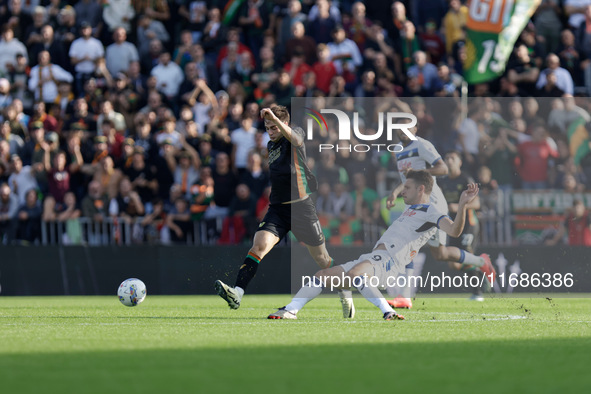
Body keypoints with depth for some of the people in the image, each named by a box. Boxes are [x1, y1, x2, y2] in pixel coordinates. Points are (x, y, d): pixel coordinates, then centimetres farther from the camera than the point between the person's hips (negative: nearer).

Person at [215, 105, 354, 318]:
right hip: (277, 208, 5)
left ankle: (345, 292, 31)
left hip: (300, 207, -5)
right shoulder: (271, 145, 15)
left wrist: (274, 118, -50)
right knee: (258, 246, -19)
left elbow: (293, 137, -34)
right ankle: (237, 293, -33)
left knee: (321, 258, 7)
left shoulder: (297, 136, -6)